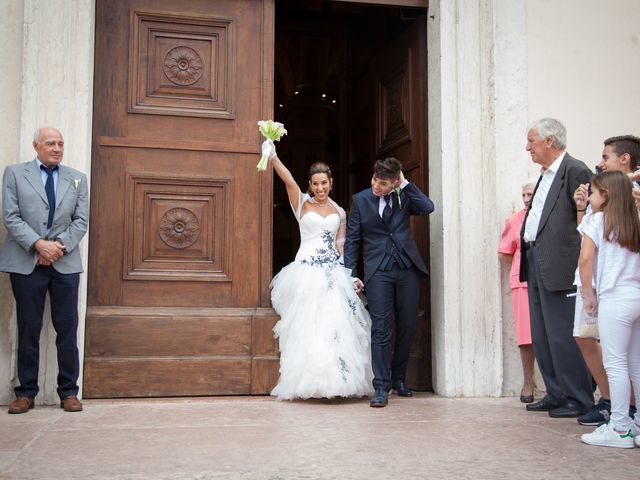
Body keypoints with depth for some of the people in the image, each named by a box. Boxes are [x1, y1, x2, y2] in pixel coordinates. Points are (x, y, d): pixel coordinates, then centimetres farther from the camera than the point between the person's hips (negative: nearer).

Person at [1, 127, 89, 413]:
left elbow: (81, 220, 6)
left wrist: (60, 246, -9)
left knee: (67, 328, 1)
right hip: (25, 263, -1)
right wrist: (38, 244, -14)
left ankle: (68, 392, 8)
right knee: (28, 328, 3)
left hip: (65, 262, 2)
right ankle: (26, 393, 12)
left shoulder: (77, 178, 13)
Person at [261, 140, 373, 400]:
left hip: (333, 272, 3)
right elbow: (288, 180, -12)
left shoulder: (339, 212, 15)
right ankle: (307, 380, 3)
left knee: (337, 325, -3)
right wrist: (273, 157, -27)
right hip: (306, 272, -3)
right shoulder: (302, 203, 5)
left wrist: (349, 275, 7)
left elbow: (340, 246, 15)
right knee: (306, 327, -4)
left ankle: (338, 379, 5)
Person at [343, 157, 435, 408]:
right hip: (378, 271, -2)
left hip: (407, 269, 2)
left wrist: (405, 184, -8)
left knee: (408, 326, 8)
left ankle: (398, 378, 27)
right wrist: (352, 274, -1)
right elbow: (352, 240, 5)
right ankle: (381, 387, -4)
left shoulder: (404, 196, 7)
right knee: (381, 329, -8)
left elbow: (428, 208, -12)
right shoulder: (360, 199, 4)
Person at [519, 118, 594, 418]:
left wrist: (578, 267, -16)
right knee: (542, 337, 14)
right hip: (536, 263, 10)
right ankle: (557, 395, 24)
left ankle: (578, 400, 8)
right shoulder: (546, 175, 18)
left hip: (558, 267, -10)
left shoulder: (575, 171, -11)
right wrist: (527, 255, 11)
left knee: (561, 336, -4)